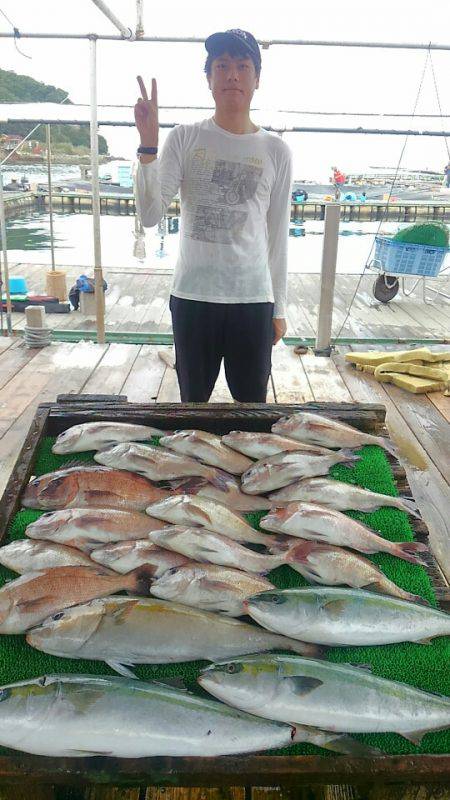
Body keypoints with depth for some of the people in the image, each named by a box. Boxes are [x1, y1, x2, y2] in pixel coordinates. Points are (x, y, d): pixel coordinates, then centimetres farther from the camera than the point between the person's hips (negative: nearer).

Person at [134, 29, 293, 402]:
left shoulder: (276, 151, 3)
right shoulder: (184, 139, 1)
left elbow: (278, 234, 7)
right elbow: (150, 215, -7)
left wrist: (279, 307, 7)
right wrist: (148, 146, -18)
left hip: (253, 300, 1)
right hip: (192, 297, 0)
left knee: (253, 406, 9)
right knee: (193, 403, 12)